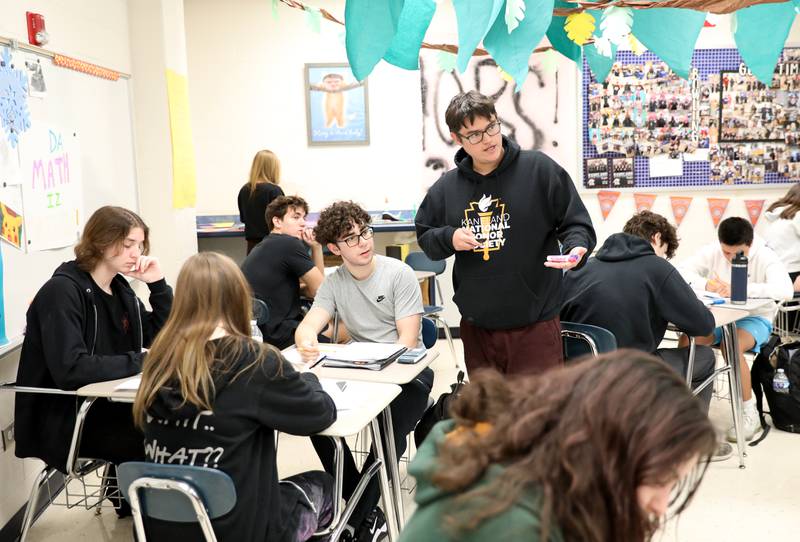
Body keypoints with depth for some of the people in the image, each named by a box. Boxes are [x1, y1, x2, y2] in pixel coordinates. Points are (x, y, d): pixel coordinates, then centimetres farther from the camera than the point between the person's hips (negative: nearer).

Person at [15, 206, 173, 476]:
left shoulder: (119, 287, 6)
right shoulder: (62, 291, -18)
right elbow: (70, 370, -28)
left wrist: (158, 284, -3)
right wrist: (141, 361, -23)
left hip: (106, 405, 8)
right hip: (64, 420, -8)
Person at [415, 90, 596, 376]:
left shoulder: (539, 168, -4)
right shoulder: (446, 187, 6)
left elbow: (576, 223, 0)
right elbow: (425, 236, 16)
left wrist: (575, 248, -21)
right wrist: (449, 239, -5)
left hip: (534, 324, -3)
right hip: (476, 327, 4)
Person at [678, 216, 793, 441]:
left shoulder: (765, 257, -15)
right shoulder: (712, 252, -5)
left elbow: (786, 290, -31)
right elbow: (681, 271, -10)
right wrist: (706, 284, -28)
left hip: (755, 319, -3)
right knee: (687, 339, -26)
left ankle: (750, 415, -16)